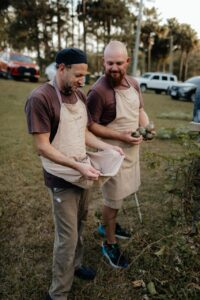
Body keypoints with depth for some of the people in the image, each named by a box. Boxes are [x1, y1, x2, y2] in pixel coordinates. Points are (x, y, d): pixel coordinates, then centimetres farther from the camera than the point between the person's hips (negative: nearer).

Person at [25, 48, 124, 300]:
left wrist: (106, 147, -2)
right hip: (62, 178, -7)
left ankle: (75, 264, 46)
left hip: (83, 172, 7)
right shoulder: (40, 98, -19)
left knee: (79, 225, 21)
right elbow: (43, 147, -21)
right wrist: (78, 166, -26)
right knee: (67, 237, 2)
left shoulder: (79, 95, 5)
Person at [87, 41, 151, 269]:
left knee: (119, 193, 23)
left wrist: (146, 127, -6)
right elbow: (90, 126, -20)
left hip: (131, 150, 8)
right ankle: (109, 244, 28)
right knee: (113, 199, 6)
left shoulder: (133, 83, 2)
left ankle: (107, 225, 48)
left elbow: (140, 109, 14)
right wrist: (120, 136, -25)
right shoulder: (98, 92, -23)